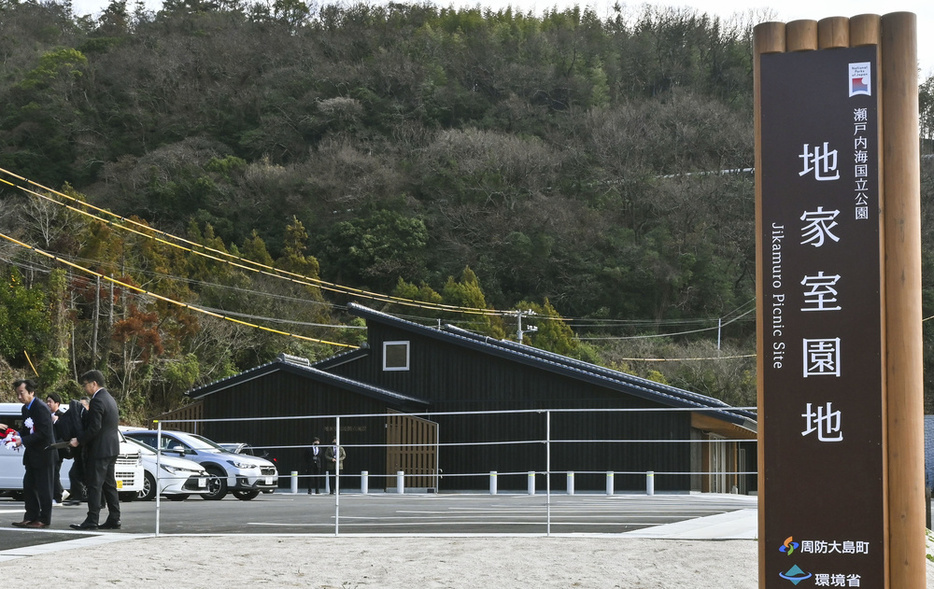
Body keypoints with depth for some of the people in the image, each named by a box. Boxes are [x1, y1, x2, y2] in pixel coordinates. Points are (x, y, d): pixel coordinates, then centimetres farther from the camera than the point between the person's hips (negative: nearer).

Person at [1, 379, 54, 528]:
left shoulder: (41, 408, -17)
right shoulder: (26, 408, 12)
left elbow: (44, 433, -23)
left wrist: (23, 440, -22)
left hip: (43, 453, -9)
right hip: (31, 454, 9)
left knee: (43, 487, -2)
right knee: (28, 486, 10)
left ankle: (44, 519, 3)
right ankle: (31, 517, 17)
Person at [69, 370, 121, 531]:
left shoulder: (97, 401, -16)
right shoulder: (109, 399, 15)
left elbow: (94, 427, -22)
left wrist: (79, 440, -13)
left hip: (99, 450, -10)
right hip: (111, 448, 10)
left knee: (94, 485, -7)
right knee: (109, 485, 12)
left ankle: (92, 520, -7)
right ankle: (114, 519, 12)